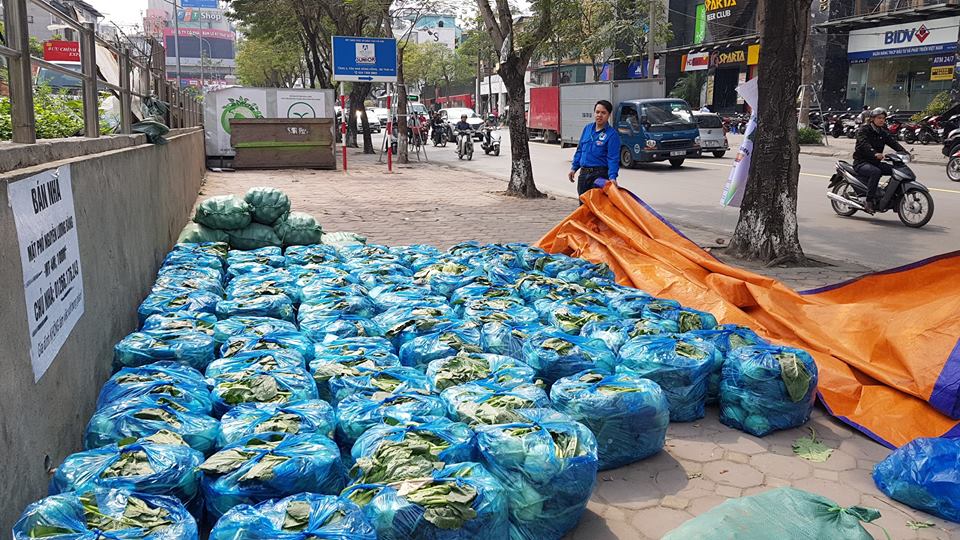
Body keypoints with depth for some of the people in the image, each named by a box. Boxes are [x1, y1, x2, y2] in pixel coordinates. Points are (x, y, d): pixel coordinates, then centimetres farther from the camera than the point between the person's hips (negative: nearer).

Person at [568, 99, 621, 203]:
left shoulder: (612, 134, -9)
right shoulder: (587, 128, 10)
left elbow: (613, 159, -16)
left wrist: (612, 177, -27)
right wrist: (574, 168, 15)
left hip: (600, 175, -6)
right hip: (584, 173, 6)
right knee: (583, 203, 14)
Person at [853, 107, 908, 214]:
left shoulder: (883, 133, 15)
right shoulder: (864, 129, -6)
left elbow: (893, 142, 1)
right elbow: (864, 144, -25)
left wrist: (904, 152, -19)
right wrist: (874, 153, -44)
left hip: (875, 162, 7)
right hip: (861, 162, -7)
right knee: (875, 172, -35)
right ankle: (869, 200, -32)